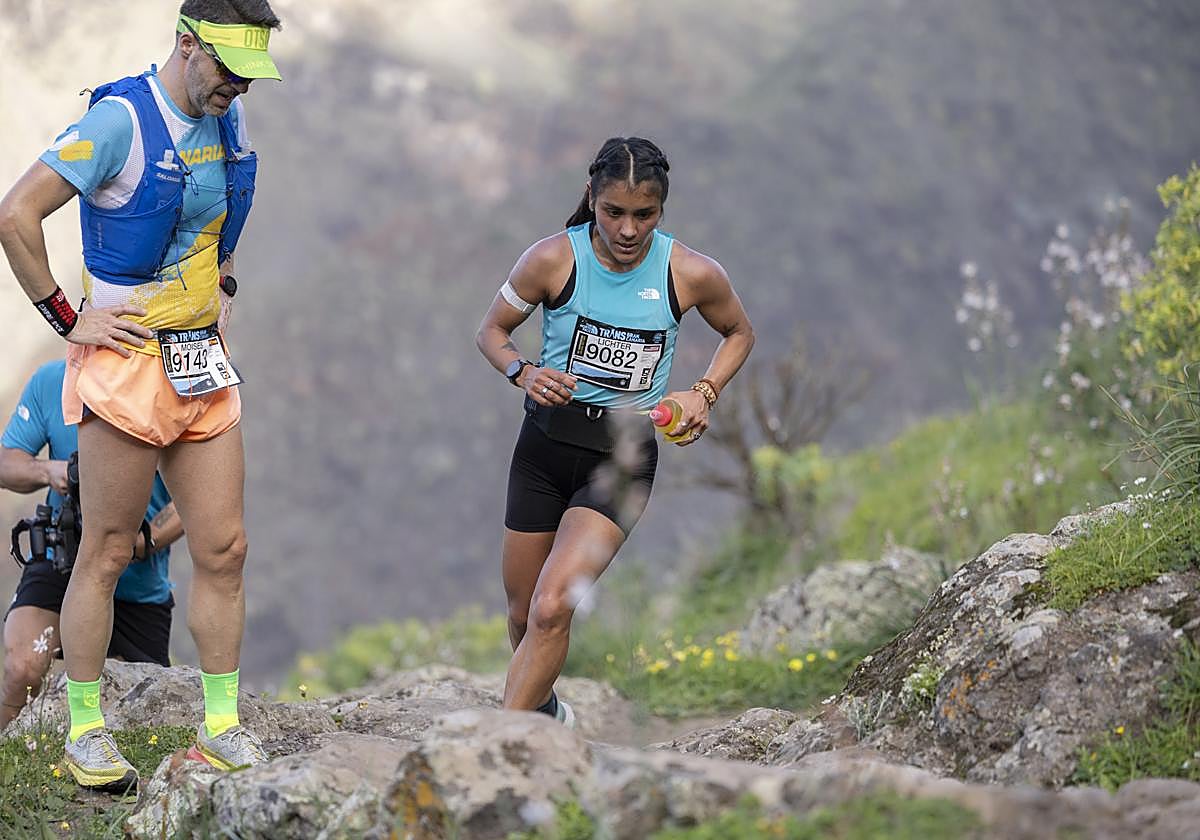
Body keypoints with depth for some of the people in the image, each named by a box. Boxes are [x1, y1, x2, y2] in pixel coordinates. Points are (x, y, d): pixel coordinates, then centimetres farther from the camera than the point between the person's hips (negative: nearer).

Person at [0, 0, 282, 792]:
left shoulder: (228, 116, 8)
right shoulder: (121, 120, -15)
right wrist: (66, 317, -14)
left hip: (204, 364, 7)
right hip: (127, 362, -7)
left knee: (225, 549, 4)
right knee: (107, 555, 0)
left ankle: (223, 726, 11)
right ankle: (87, 730, 10)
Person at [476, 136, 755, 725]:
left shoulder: (693, 275, -8)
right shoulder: (553, 259, -9)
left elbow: (739, 333, 13)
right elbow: (491, 331, 5)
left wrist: (704, 392, -3)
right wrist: (525, 373, -16)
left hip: (624, 458, -2)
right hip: (546, 443, 2)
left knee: (552, 609, -20)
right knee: (522, 614, 12)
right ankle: (544, 711, 42)